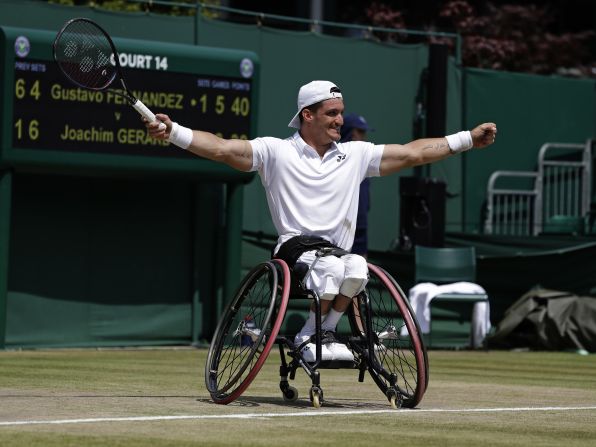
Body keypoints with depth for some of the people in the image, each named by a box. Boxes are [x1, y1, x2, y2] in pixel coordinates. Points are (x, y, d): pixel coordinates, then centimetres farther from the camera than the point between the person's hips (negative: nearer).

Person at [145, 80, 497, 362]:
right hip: (295, 247, -3)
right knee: (331, 265, -37)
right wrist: (173, 132, -18)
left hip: (338, 250, 3)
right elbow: (221, 148, -4)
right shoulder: (277, 151, 6)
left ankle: (325, 332, -12)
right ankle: (307, 338, -14)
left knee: (357, 266, -33)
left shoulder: (356, 154, 18)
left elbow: (412, 153, 21)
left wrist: (468, 139, 18)